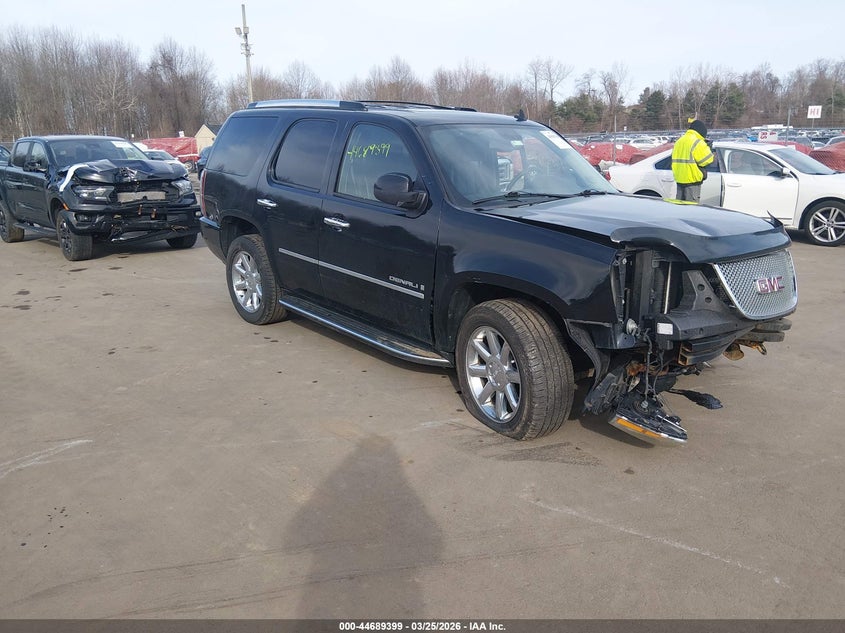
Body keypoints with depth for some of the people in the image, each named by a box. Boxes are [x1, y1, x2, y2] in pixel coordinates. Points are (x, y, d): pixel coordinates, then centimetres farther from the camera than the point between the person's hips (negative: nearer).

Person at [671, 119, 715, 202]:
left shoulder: (678, 141, 14)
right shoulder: (697, 143, -12)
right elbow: (706, 159, -10)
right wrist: (707, 148, 6)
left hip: (679, 179, 8)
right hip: (692, 180, -8)